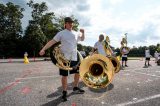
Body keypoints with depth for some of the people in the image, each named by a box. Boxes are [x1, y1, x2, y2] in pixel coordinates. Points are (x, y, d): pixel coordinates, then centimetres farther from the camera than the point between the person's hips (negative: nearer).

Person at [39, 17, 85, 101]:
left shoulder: (76, 33, 11)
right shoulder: (61, 33, -3)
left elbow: (82, 39, 26)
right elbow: (52, 41, -8)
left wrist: (83, 33, 5)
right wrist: (43, 49, -20)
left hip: (74, 57, 5)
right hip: (64, 58, -5)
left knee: (77, 72, 14)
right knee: (64, 75, 3)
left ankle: (75, 87, 37)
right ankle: (64, 92, 22)